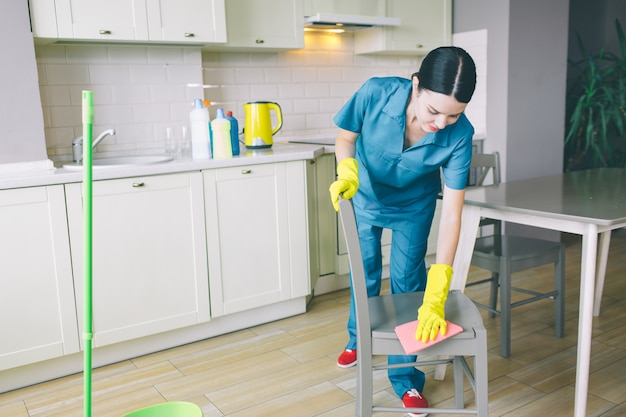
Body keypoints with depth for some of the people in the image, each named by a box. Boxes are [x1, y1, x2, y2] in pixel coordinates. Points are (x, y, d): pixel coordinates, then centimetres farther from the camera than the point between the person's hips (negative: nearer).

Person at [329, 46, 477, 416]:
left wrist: (436, 296, -39)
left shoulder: (459, 134, -34)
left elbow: (452, 213, -34)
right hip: (367, 196, 1)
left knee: (406, 280, 0)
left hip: (414, 206, -1)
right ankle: (358, 340, 43)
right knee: (365, 273, 14)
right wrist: (348, 172, -39)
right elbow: (345, 139, -15)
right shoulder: (376, 94, -35)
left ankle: (405, 378, 19)